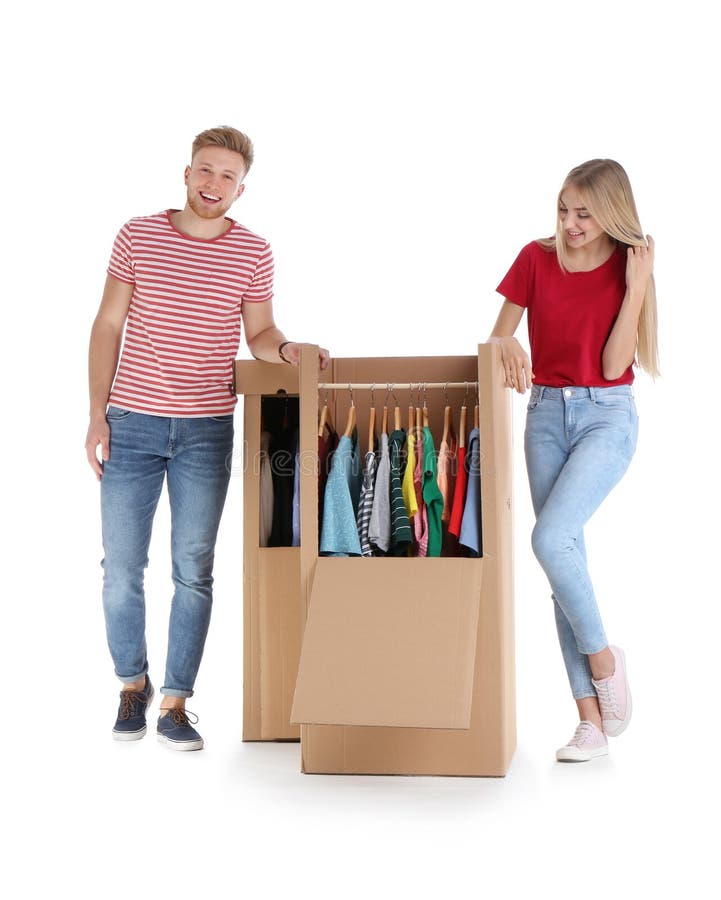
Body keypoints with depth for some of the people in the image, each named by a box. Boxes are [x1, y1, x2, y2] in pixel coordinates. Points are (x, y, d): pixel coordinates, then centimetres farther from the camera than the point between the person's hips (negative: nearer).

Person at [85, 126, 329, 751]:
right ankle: (132, 683, 27)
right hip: (132, 423, 1)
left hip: (207, 430, 0)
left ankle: (176, 701, 15)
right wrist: (97, 413, -1)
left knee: (193, 569, 3)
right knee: (121, 565, 5)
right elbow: (108, 326, 5)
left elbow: (258, 331, 10)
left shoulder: (253, 253, 2)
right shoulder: (137, 236, 2)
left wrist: (287, 350, -13)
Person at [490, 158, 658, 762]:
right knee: (564, 553, -1)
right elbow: (499, 335, 6)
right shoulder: (536, 258, 3)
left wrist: (636, 287, -15)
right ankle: (592, 718, 5)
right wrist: (509, 348, -17)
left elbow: (613, 365, -11)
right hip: (546, 415, 3)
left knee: (551, 538, -23)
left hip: (606, 416, -3)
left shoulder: (630, 267, -3)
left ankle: (602, 654, 3)